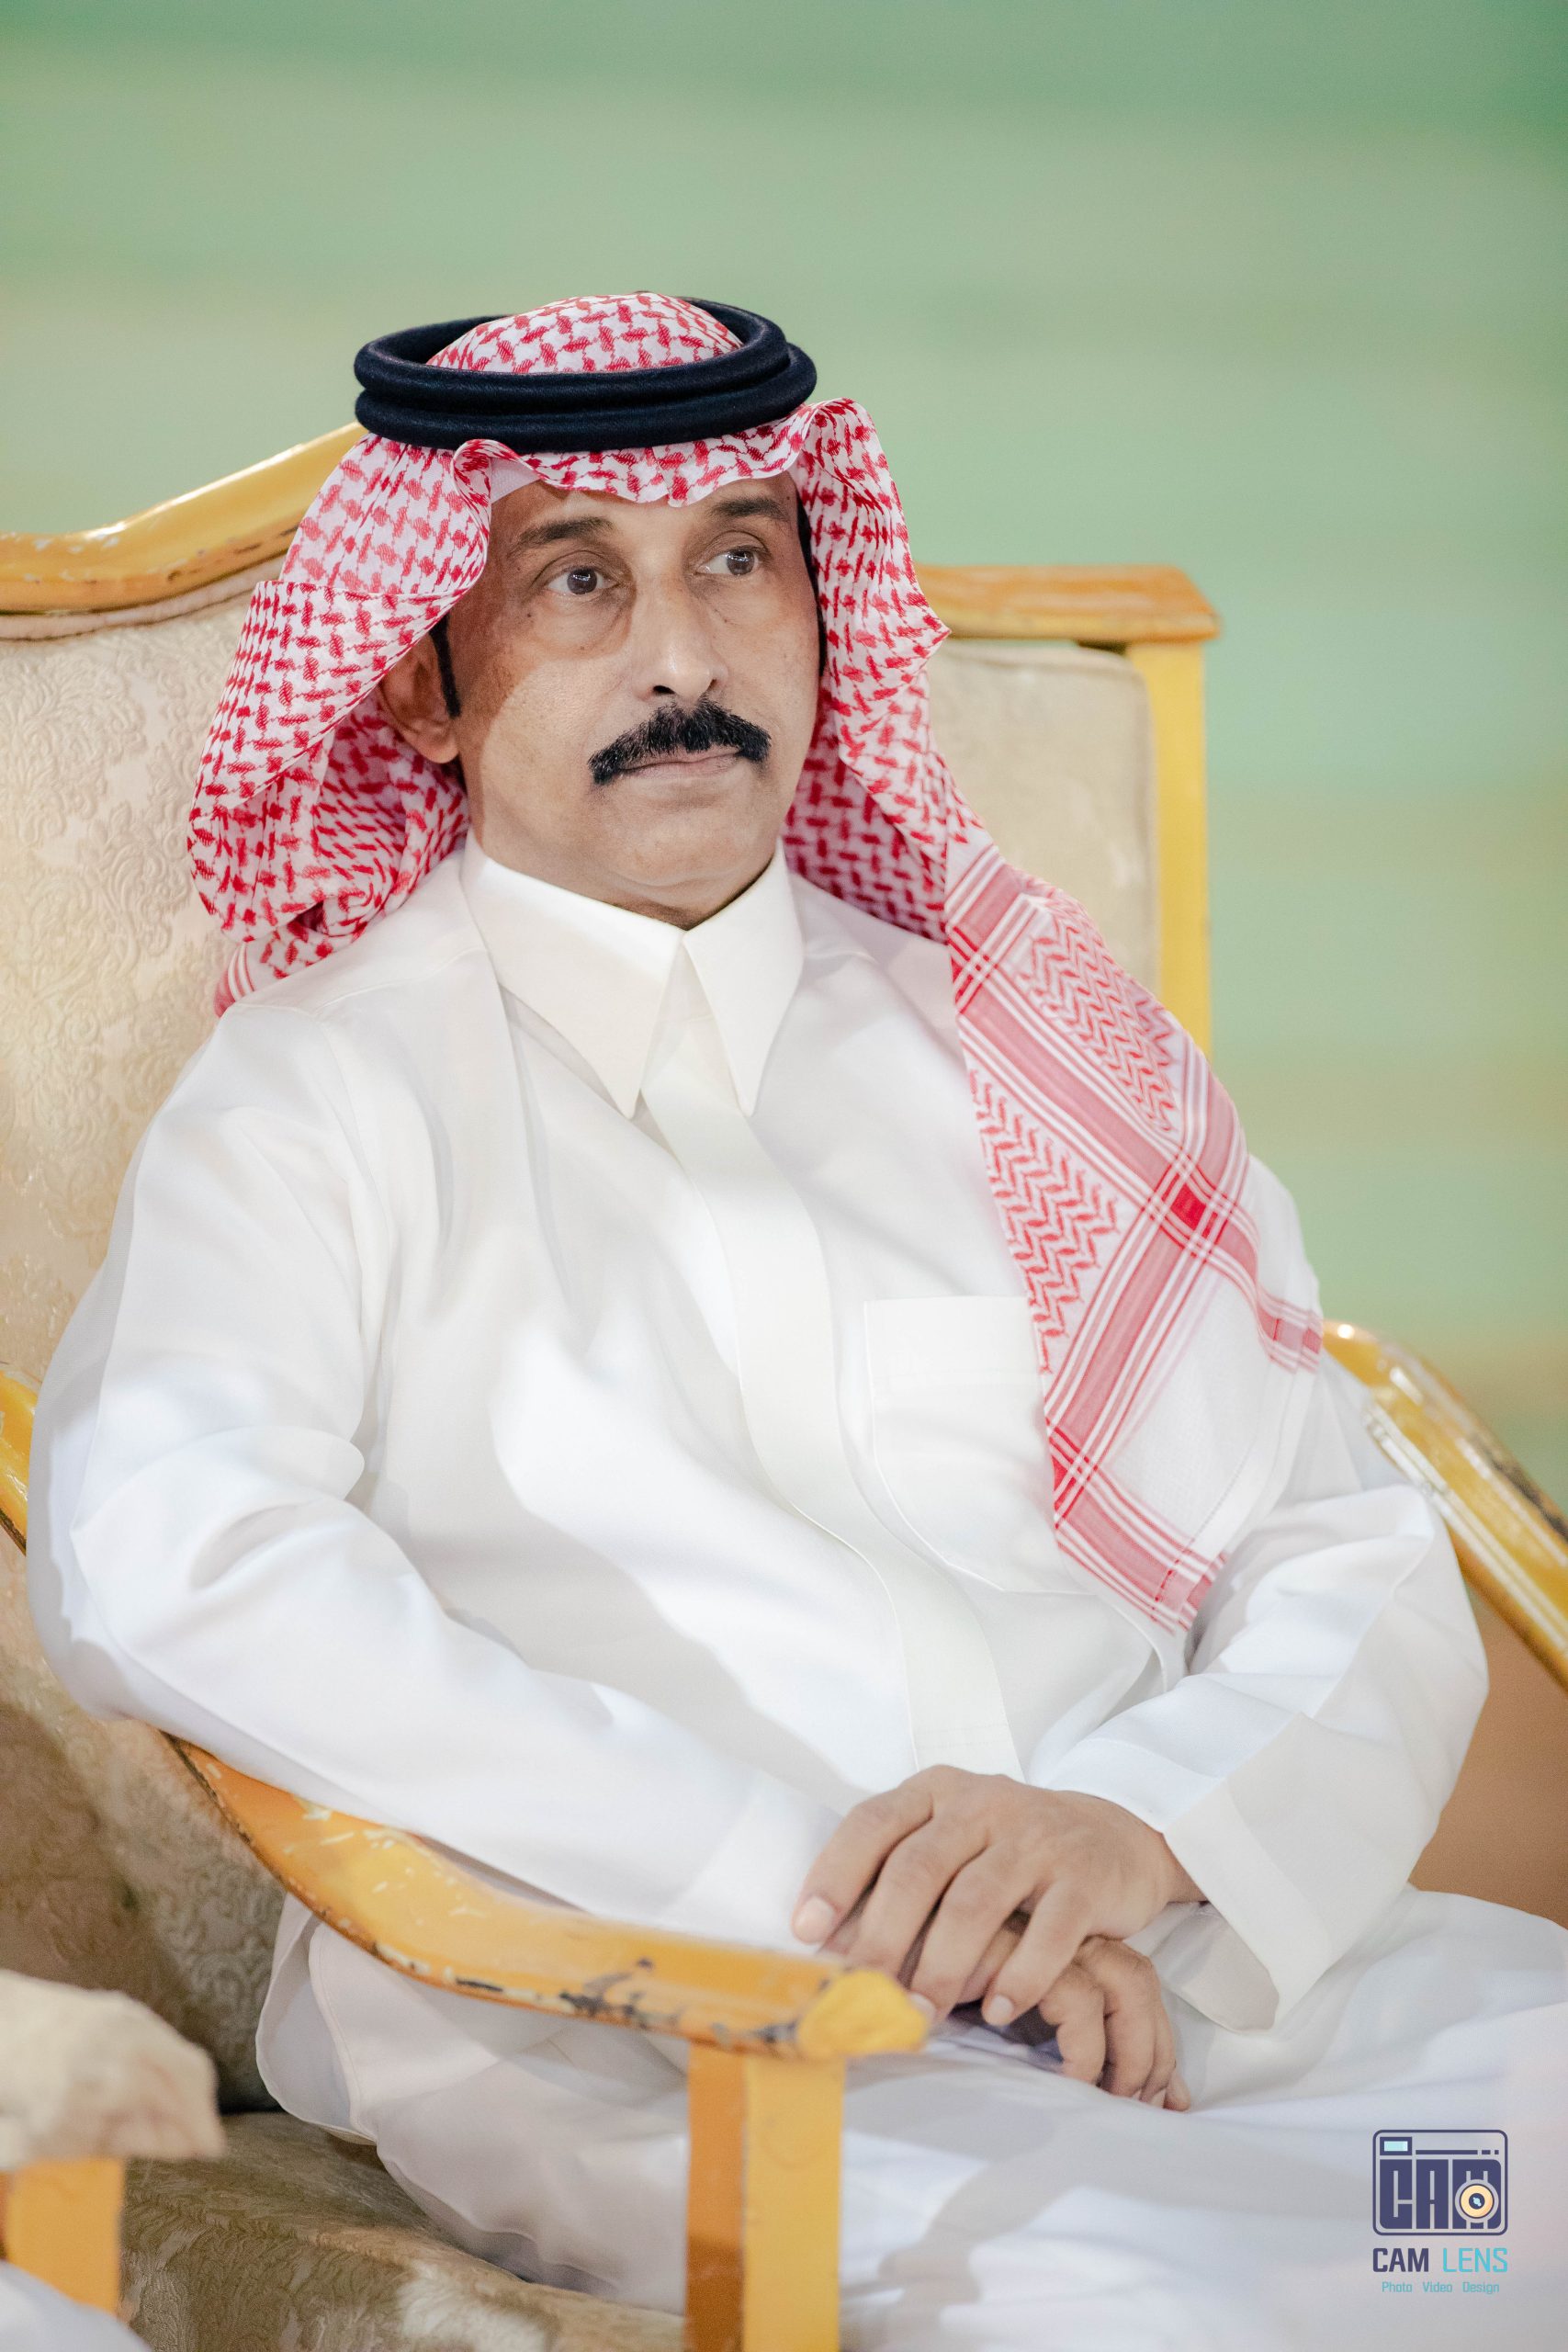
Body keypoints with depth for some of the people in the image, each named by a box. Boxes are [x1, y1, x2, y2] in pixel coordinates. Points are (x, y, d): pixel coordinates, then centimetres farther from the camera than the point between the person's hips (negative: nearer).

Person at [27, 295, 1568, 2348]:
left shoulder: (1023, 1046, 21)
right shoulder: (327, 1092, 8)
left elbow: (1363, 1581, 14)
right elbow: (159, 1568, -12)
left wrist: (1139, 1826, -10)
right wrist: (800, 1879, -17)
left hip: (1186, 1955, 5)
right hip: (619, 2028, -5)